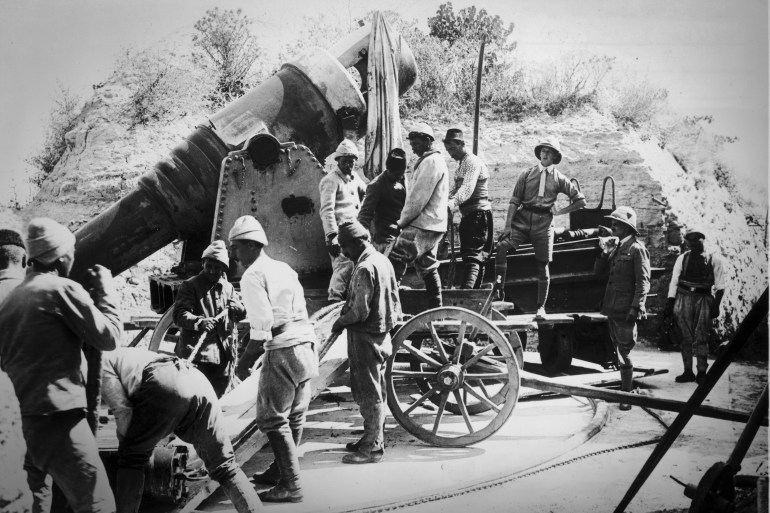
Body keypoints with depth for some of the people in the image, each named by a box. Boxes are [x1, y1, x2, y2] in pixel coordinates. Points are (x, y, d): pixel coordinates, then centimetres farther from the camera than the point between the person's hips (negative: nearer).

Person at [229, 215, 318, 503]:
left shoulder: (253, 276, -8)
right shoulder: (284, 268, 16)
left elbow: (263, 325, -15)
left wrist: (245, 361, -7)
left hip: (282, 350, -8)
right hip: (306, 345, 8)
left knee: (272, 419, 0)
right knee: (294, 416, 17)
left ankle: (291, 485, 1)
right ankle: (280, 470, 32)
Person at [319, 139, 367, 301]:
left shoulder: (354, 178, 19)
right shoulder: (331, 181, -5)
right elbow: (327, 210, -14)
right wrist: (331, 236, -23)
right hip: (339, 231, -8)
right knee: (345, 265, -18)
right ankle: (335, 299, -14)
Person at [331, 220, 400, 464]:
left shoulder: (365, 268, -21)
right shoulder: (383, 260, 8)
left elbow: (360, 311, -23)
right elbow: (394, 300, 14)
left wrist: (340, 321, -8)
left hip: (365, 337, -10)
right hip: (382, 334, 10)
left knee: (369, 394, -1)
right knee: (375, 392, 18)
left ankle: (372, 447, 6)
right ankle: (373, 439, 29)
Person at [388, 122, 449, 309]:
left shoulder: (430, 162, -13)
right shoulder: (435, 160, 20)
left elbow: (418, 197, -18)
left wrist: (403, 220, -9)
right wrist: (406, 220, 13)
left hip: (422, 226, -10)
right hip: (432, 224, 10)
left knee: (396, 262, -13)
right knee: (428, 267, 14)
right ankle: (436, 309, 19)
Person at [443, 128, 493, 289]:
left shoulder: (473, 162, -12)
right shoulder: (461, 164, 19)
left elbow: (467, 189, -27)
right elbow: (456, 189, 16)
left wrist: (451, 204, -42)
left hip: (478, 213, -10)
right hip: (467, 215, 10)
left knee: (473, 255, -20)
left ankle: (466, 290, -32)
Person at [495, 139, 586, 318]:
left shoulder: (559, 179, 8)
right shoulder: (527, 174, 8)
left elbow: (580, 200, 12)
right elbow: (514, 201, 3)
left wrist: (559, 212, 4)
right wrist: (507, 226, -7)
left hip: (544, 223, 0)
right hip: (522, 219, 0)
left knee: (542, 266, 3)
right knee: (502, 246, -24)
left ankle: (541, 307, 16)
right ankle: (499, 289, -19)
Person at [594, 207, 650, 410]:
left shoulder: (636, 249, -8)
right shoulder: (616, 247, 16)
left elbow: (643, 282, -13)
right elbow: (598, 271, 14)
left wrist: (636, 307, -19)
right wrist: (605, 251, 1)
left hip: (625, 311, -8)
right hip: (611, 309, 8)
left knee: (624, 352, -6)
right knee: (618, 351, 15)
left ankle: (627, 394, 0)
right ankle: (625, 388, 25)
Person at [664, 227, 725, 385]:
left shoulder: (713, 259, 2)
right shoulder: (682, 258, 9)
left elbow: (719, 286, 1)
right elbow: (674, 281, 8)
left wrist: (716, 305, -6)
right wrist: (670, 302, 0)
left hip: (703, 299, -2)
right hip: (684, 298, 2)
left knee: (701, 338, -2)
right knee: (685, 337, 5)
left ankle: (702, 372, 7)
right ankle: (688, 372, 12)